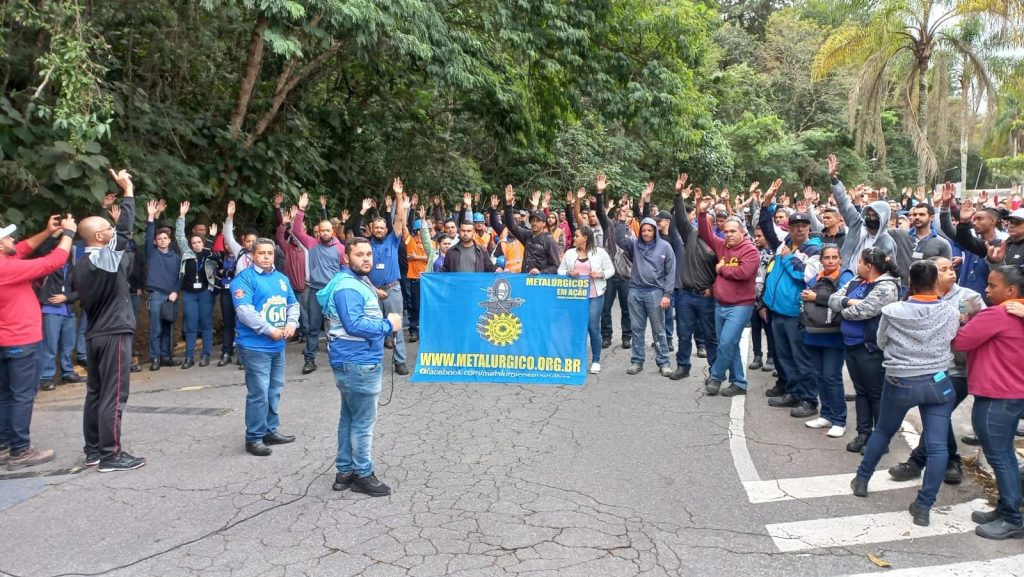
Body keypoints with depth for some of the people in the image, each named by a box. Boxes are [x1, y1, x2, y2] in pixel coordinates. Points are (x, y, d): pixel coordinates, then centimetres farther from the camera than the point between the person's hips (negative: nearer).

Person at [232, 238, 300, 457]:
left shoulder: (282, 278, 14)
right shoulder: (244, 278, -10)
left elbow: (293, 304, 16)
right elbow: (244, 311, -20)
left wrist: (291, 323, -4)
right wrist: (270, 330, -20)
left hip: (278, 346, 8)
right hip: (255, 346, -8)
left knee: (275, 390, 15)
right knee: (259, 393, -7)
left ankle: (270, 430, 28)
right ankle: (254, 438, 4)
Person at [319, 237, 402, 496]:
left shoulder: (357, 282, 15)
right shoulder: (348, 287, -20)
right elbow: (355, 326, -28)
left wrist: (384, 322, 6)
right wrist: (389, 325, -18)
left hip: (355, 361, 11)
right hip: (358, 363, -11)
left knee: (349, 418, 17)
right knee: (363, 422, 0)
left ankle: (345, 471, 27)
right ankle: (363, 475, 11)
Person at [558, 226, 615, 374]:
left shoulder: (600, 252, 0)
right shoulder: (569, 253, 7)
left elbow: (611, 270, 4)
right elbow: (560, 271, 10)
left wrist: (600, 274, -15)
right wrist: (568, 272, -10)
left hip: (595, 296, -3)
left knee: (593, 328, -1)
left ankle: (596, 361, 12)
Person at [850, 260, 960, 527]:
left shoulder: (892, 311, -10)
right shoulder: (951, 312, -7)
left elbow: (881, 342, 3)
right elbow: (953, 343, 6)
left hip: (900, 383, 1)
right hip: (938, 383, 0)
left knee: (883, 432, 21)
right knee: (937, 446, 2)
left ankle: (861, 480, 33)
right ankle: (923, 507, 1)